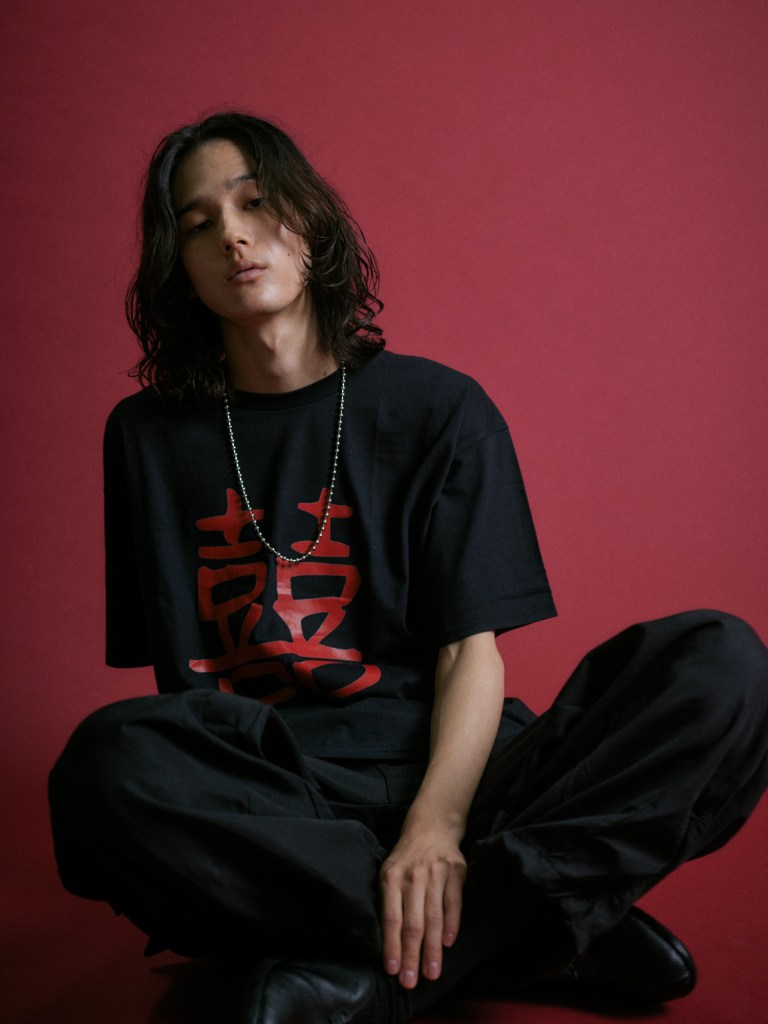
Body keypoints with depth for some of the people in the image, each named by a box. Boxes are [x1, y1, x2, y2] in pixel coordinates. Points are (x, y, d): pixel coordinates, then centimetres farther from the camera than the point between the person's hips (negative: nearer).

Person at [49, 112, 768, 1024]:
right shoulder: (148, 437, 10)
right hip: (261, 793, 0)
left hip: (433, 770, 1)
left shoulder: (438, 409, 6)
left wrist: (435, 827, -21)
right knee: (107, 762, -35)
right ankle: (543, 926, -25)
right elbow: (175, 672, 6)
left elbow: (473, 650, -2)